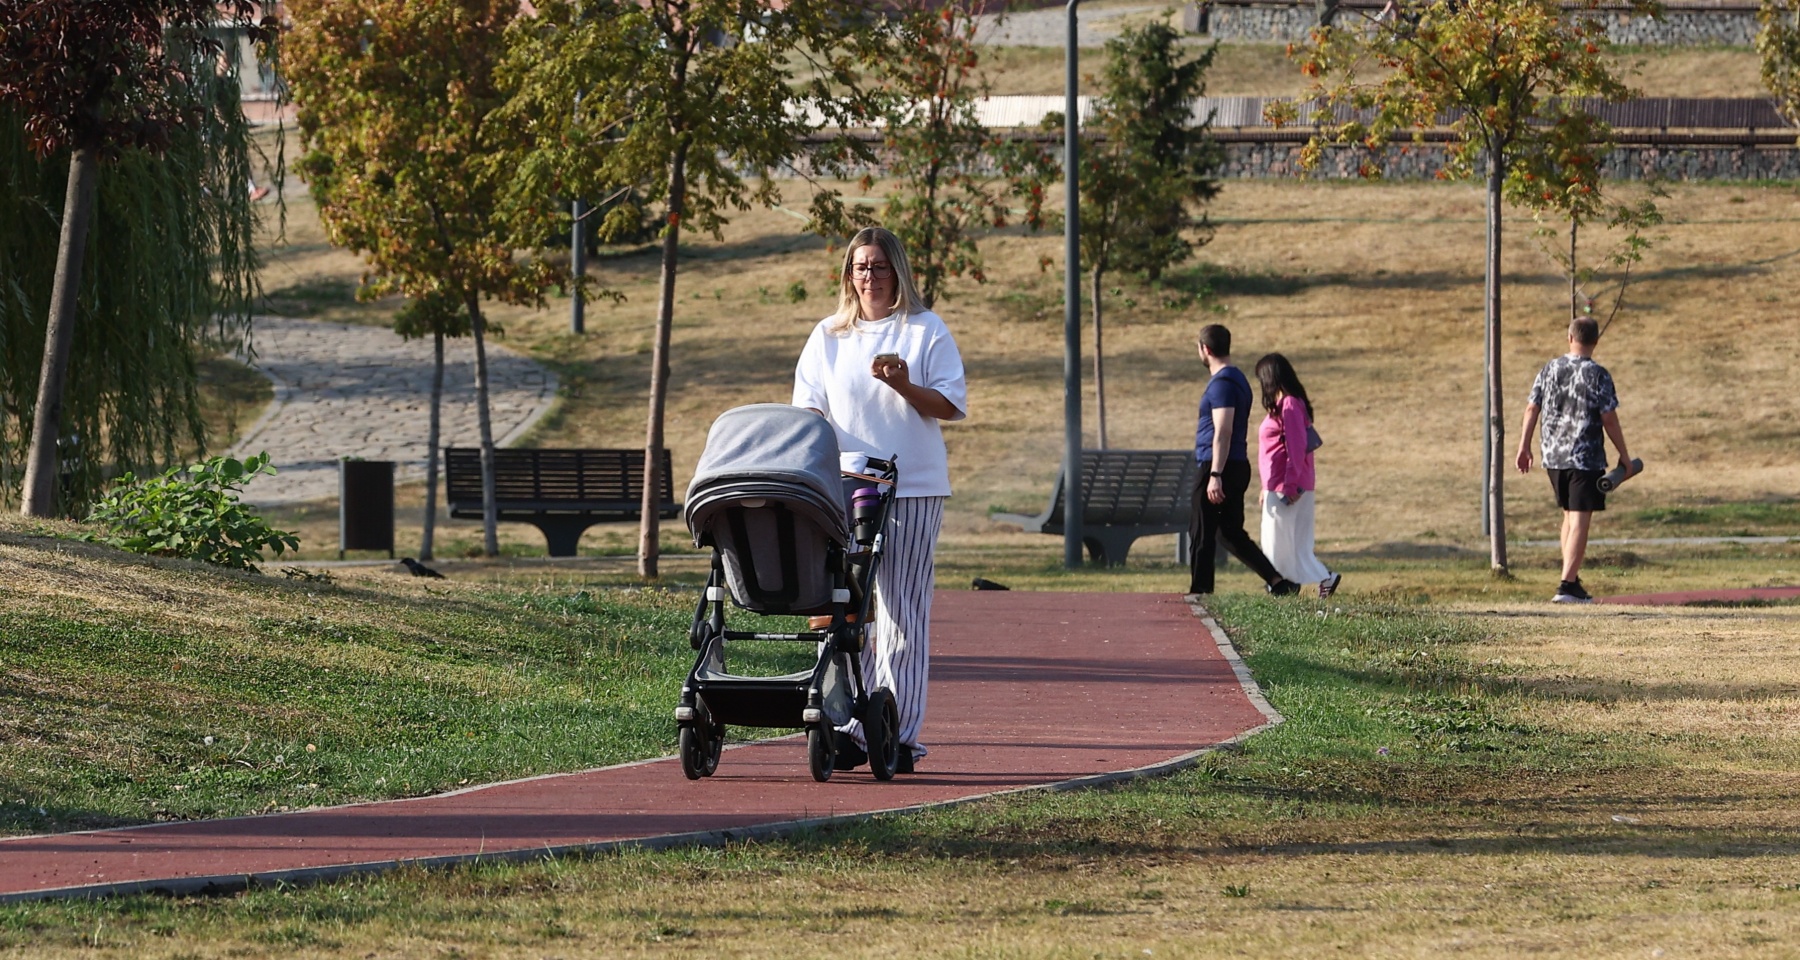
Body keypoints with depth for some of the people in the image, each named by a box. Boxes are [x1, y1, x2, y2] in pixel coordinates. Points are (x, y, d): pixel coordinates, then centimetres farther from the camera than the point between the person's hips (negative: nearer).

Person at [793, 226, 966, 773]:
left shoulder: (926, 331, 5)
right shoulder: (828, 337, 14)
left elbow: (953, 405, 1)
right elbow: (808, 405, 13)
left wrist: (904, 385, -16)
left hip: (913, 487, -3)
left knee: (902, 613, -4)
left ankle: (901, 733, -2)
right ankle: (851, 728, 3)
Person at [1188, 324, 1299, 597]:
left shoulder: (1222, 383, -13)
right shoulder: (1238, 379, 18)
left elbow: (1223, 432, -21)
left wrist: (1215, 475, -25)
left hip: (1218, 467, -10)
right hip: (1238, 467, 10)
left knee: (1201, 534, -3)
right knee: (1232, 533, 13)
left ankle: (1199, 594, -1)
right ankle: (1278, 582, 6)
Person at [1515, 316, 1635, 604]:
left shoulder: (1550, 370, 5)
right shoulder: (1597, 375, -10)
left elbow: (1532, 409, 6)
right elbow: (1609, 419, -10)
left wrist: (1524, 446, 14)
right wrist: (1624, 456, -1)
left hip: (1553, 457, 5)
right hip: (1586, 458, -5)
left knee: (1569, 516, 20)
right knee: (1579, 521, -5)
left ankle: (1572, 579, 23)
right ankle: (1568, 585, -11)